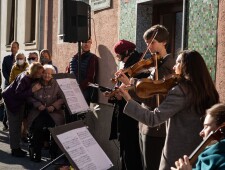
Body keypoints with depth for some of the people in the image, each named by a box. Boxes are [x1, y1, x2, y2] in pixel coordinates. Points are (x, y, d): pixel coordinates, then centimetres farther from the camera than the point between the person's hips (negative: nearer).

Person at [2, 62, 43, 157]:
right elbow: (18, 94, -32)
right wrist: (32, 90, -36)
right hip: (12, 101, -8)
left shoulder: (34, 78, -10)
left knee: (18, 124, 13)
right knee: (14, 125, -3)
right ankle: (15, 149, 5)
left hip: (20, 101, 8)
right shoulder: (24, 79, -31)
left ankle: (16, 147, 22)